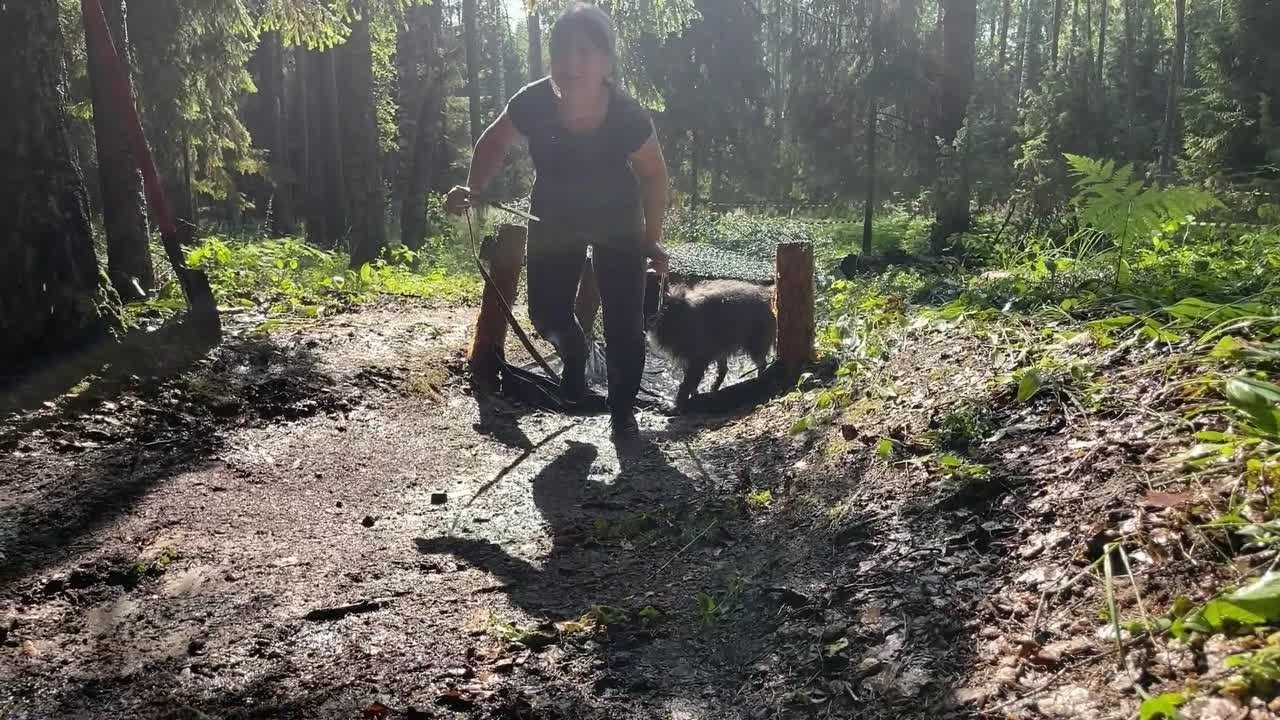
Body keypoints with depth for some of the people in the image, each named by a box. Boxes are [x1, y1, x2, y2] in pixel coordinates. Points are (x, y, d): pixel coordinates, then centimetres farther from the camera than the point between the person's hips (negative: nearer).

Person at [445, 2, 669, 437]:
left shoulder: (627, 116, -31)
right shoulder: (534, 104, -28)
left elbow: (654, 175, -11)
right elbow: (494, 143, -6)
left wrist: (652, 238, -7)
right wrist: (472, 189, -22)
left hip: (617, 220, -1)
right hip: (554, 218, 2)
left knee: (624, 321, -4)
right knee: (547, 315, 0)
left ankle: (622, 409, 18)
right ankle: (575, 355, 36)